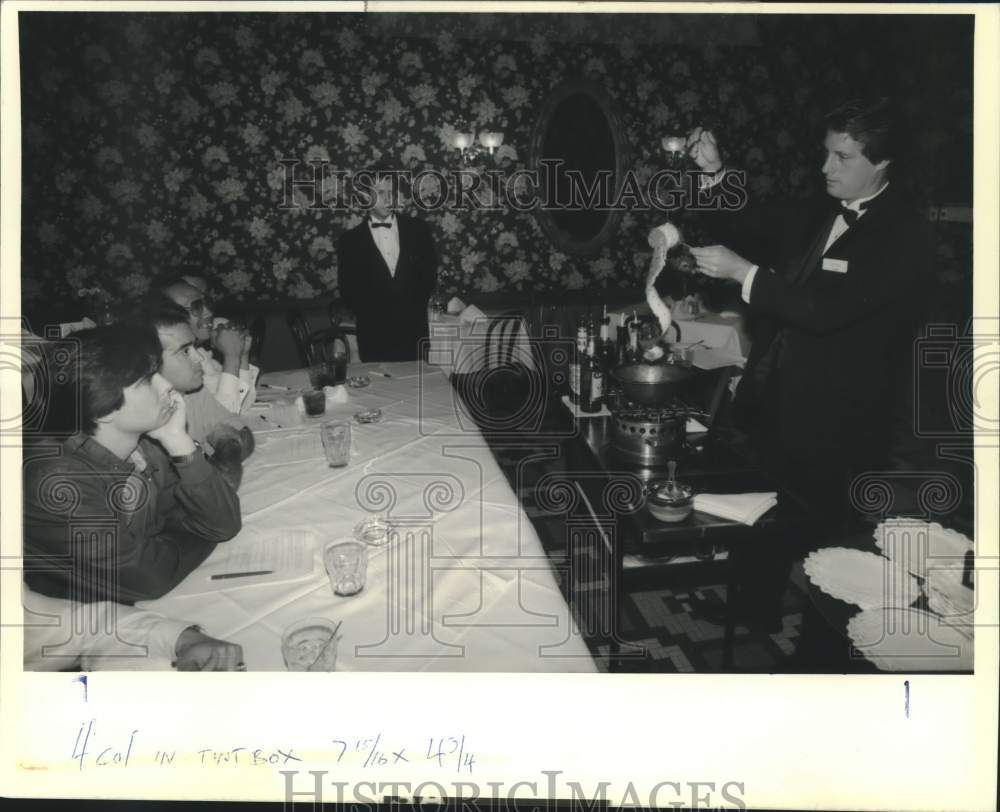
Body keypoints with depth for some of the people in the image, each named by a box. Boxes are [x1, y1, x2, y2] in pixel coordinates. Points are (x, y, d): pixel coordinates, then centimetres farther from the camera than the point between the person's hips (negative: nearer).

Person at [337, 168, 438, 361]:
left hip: (414, 331, 1)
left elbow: (429, 273, 8)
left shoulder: (417, 229, 8)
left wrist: (414, 308, -3)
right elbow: (348, 290, 3)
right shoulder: (350, 241, 4)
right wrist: (375, 314, -7)